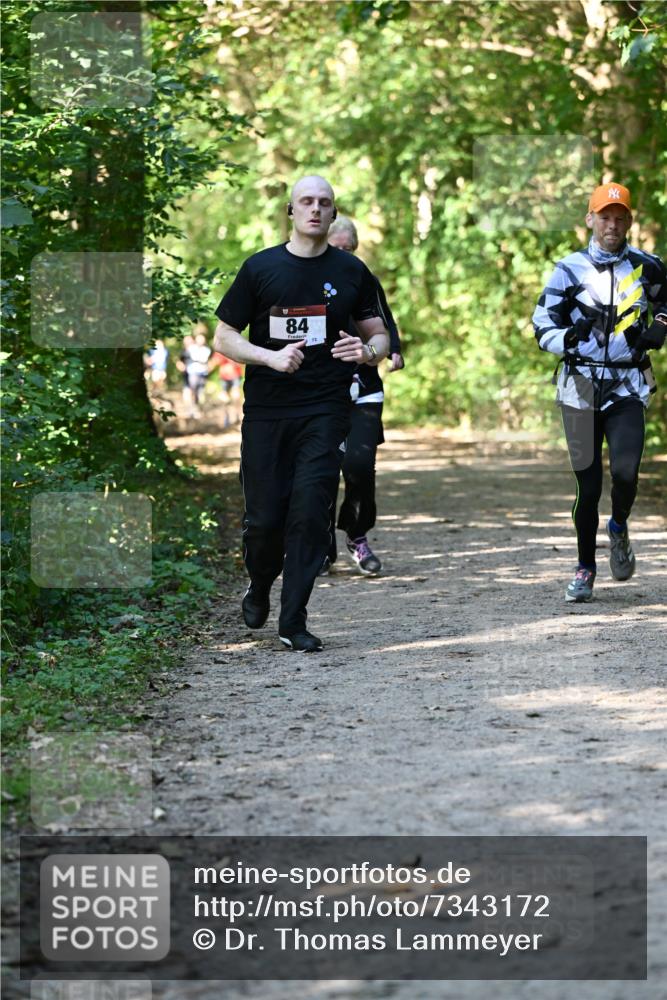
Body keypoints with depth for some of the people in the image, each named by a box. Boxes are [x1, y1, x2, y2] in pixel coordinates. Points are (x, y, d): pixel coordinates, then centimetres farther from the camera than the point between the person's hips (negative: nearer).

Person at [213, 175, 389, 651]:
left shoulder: (351, 271, 7)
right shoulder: (260, 268, 4)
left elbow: (380, 336, 13)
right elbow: (223, 337, 5)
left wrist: (367, 351, -11)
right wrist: (271, 357, -12)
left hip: (325, 410, 0)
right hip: (266, 411, 0)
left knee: (310, 512, -9)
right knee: (265, 516, 1)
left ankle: (293, 621, -1)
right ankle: (259, 589, 31)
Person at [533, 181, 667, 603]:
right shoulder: (570, 270, 1)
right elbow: (543, 326, 2)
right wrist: (567, 338, -18)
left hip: (628, 386, 0)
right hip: (581, 386, 0)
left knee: (626, 472, -16)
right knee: (588, 484, 2)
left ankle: (619, 529, 17)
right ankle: (586, 569, 18)